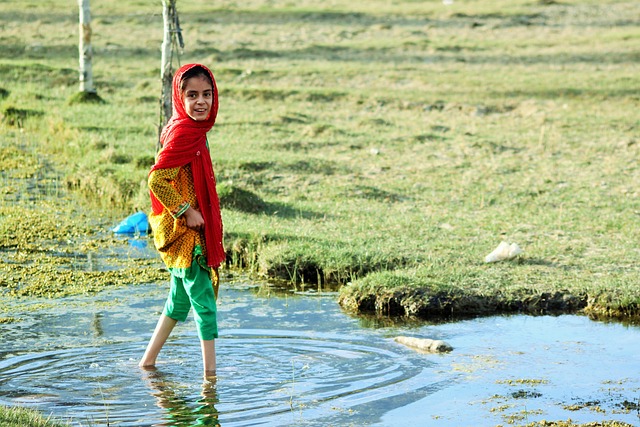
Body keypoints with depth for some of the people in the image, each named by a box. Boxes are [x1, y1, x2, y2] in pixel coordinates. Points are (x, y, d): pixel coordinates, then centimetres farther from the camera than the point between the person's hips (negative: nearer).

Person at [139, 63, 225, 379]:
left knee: (180, 299, 19)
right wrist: (187, 212, -20)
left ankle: (148, 361, 28)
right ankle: (210, 373, 6)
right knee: (205, 301, -2)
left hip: (188, 232, 10)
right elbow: (156, 180, -26)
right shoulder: (184, 132, -20)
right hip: (186, 234, -10)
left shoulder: (191, 129, 9)